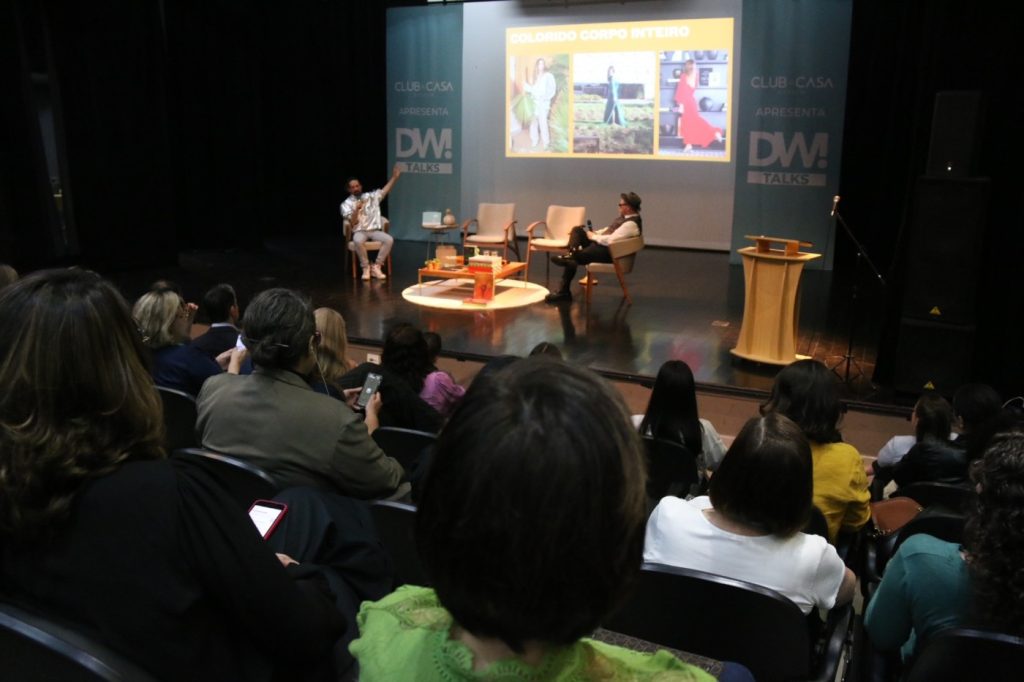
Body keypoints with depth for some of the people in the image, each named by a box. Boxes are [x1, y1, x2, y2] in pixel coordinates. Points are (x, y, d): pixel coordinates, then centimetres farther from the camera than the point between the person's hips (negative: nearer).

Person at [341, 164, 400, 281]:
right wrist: (357, 210, -22)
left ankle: (376, 267, -19)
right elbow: (352, 223, -6)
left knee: (389, 239, -28)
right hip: (359, 232, -3)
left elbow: (385, 190, 16)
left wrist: (394, 177, 7)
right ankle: (366, 268, -21)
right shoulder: (346, 204, 2)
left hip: (375, 230, 3)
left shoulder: (371, 196, 11)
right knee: (358, 241, -39)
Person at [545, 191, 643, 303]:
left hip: (609, 252, -10)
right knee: (577, 230, 2)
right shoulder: (625, 217, 8)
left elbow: (610, 240, -30)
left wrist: (593, 236, -15)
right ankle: (571, 255, -15)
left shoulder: (631, 224, -24)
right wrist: (593, 234, 6)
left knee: (572, 262, -16)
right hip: (602, 243, 10)